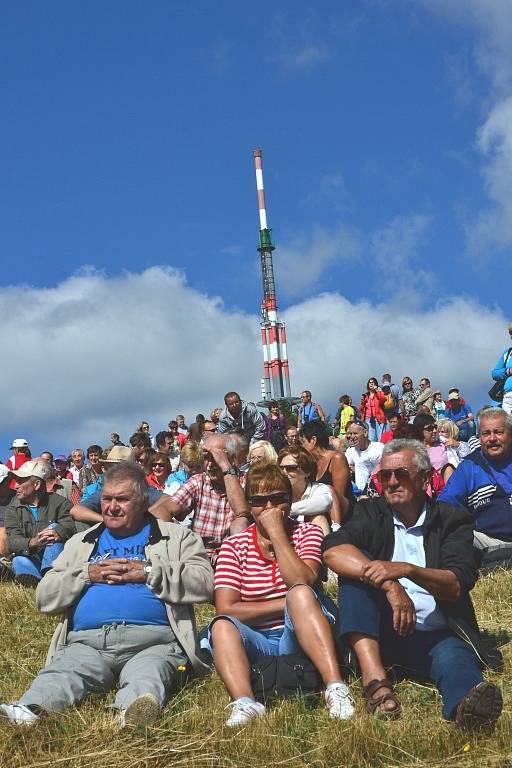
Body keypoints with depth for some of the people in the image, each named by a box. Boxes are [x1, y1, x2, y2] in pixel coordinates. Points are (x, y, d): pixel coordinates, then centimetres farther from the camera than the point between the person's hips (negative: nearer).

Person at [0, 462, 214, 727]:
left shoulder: (177, 536, 20)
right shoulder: (80, 543, 29)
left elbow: (203, 583, 4)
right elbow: (44, 597, 22)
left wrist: (147, 571, -3)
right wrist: (87, 574, 5)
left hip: (152, 639, -2)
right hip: (86, 642, 3)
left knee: (146, 679, -36)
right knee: (60, 675, -30)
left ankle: (133, 716, -64)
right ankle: (28, 712, -55)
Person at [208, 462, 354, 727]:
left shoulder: (307, 533, 6)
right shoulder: (234, 546, 6)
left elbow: (303, 584, -15)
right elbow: (225, 609, -8)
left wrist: (276, 531, -13)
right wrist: (287, 605, -12)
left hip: (300, 638, -1)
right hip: (256, 643, 1)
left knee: (300, 594, -31)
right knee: (222, 626, -29)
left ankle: (335, 688, -41)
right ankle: (245, 703, -47)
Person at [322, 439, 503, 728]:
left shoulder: (452, 519, 3)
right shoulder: (371, 512, 7)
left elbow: (457, 586, -11)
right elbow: (333, 550, -14)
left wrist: (406, 569, -30)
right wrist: (390, 585, -28)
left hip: (436, 636, -1)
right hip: (379, 633, 2)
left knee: (454, 657, -34)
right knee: (356, 571, -22)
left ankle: (465, 705, -69)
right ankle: (375, 681, -37)